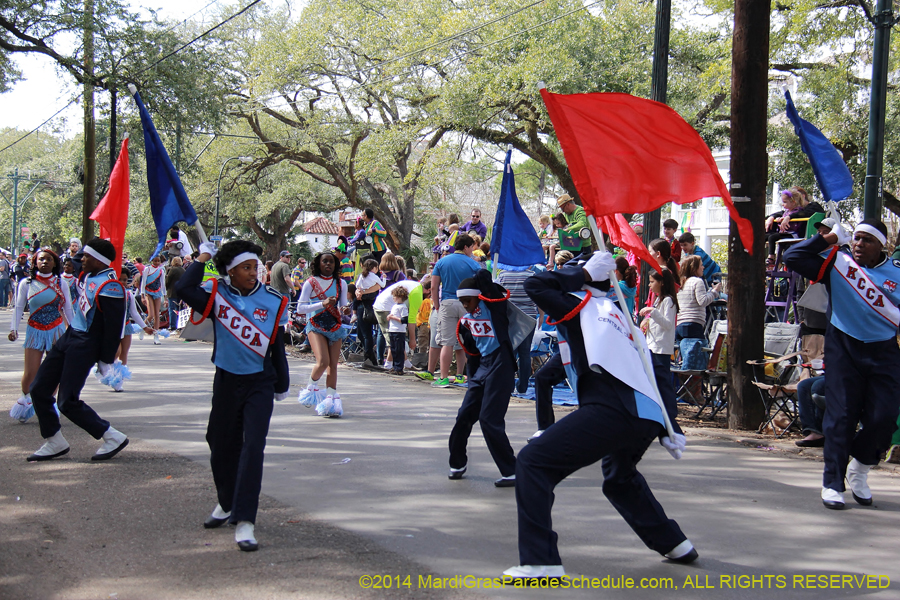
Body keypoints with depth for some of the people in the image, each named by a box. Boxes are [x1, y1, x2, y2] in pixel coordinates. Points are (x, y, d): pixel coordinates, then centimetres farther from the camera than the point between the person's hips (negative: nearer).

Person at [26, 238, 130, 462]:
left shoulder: (109, 288, -21)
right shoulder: (88, 276, 7)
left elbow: (113, 328, -20)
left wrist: (106, 361, -15)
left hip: (85, 346, -10)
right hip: (69, 336, 10)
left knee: (67, 402, -11)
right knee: (39, 389, 9)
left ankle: (113, 438, 2)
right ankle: (54, 443, 21)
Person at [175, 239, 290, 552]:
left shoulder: (273, 301, -2)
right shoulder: (217, 294, -3)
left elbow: (277, 347, 6)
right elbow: (183, 289, -23)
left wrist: (282, 385, 14)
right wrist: (203, 258, -11)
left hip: (260, 383, -2)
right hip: (226, 381, 2)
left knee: (253, 447, -14)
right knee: (222, 446, 14)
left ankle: (245, 521, -16)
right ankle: (226, 504, 40)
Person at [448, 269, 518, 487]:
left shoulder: (491, 304, -5)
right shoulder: (466, 322, 15)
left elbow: (483, 277, -20)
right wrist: (472, 377, 19)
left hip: (500, 363, -8)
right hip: (482, 365, 8)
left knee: (489, 420, -12)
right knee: (465, 415, 12)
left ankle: (511, 472, -7)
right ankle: (458, 463, 32)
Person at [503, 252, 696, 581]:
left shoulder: (580, 307, 10)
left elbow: (535, 285, 7)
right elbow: (657, 377, 27)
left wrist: (583, 274, 16)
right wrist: (670, 429, 26)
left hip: (610, 412, -8)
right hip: (649, 418, 8)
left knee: (533, 462, -6)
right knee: (620, 477, 37)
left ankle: (540, 562, -14)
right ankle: (673, 543, 42)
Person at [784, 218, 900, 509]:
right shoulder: (837, 263, 0)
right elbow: (792, 258, -4)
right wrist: (827, 239, -5)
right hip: (844, 348, -2)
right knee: (841, 416, -3)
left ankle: (859, 469, 23)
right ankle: (832, 483, 7)